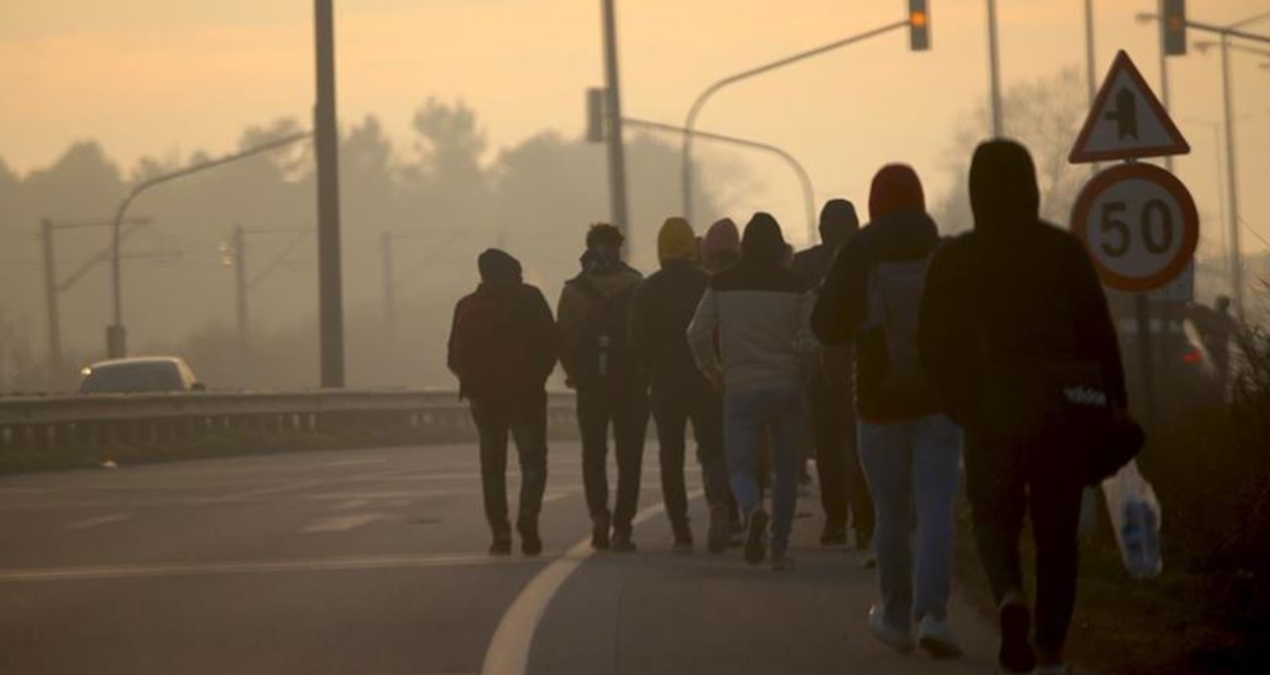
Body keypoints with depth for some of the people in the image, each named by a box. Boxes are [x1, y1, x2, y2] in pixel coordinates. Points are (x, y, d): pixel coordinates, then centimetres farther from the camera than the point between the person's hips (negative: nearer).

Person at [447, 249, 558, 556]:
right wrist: (538, 375, 7)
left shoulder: (468, 308, 5)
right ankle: (528, 519, -20)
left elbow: (456, 357, 3)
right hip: (526, 392, -2)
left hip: (485, 394, 2)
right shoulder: (529, 299, -1)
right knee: (533, 460, 3)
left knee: (493, 465, 9)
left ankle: (500, 534, 2)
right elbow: (550, 342, -5)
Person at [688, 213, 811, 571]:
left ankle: (753, 509, -30)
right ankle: (779, 547, 12)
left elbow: (697, 334, -1)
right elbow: (808, 338, -5)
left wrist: (714, 374, 12)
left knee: (741, 466, 3)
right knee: (786, 469, 12)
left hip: (740, 389, 0)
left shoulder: (722, 284, 0)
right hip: (787, 388, 0)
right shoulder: (793, 285, -3)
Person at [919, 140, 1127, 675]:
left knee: (994, 518, 13)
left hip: (991, 416, 0)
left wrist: (962, 407, 16)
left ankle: (1010, 596, -17)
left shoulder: (953, 260, -2)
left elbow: (935, 346, 2)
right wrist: (1112, 412, 3)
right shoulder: (1065, 251, -3)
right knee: (1056, 531, 11)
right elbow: (1099, 335, -3)